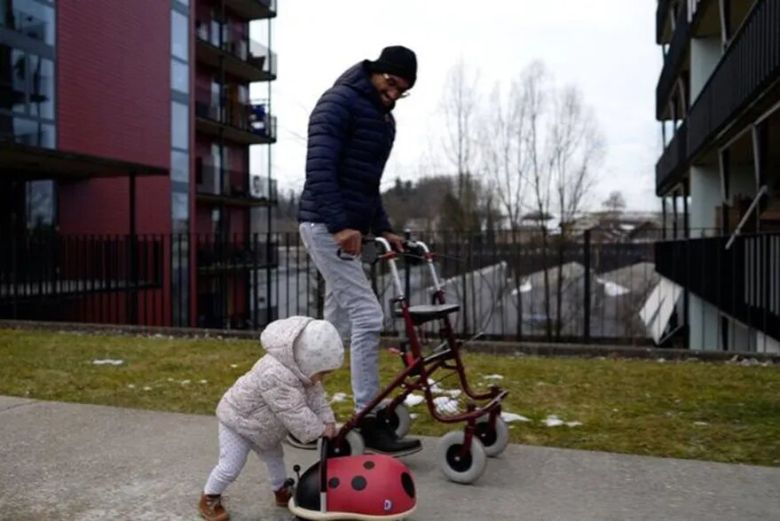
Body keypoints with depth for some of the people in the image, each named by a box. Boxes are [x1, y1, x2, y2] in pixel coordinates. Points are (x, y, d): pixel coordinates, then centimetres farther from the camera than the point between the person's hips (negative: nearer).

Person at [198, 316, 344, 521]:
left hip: (262, 427, 9)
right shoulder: (276, 375, -45)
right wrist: (319, 431, -29)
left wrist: (328, 422, -15)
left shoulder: (300, 369, -14)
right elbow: (294, 414, -40)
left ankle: (282, 492, 37)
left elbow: (315, 396, -5)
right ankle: (208, 499, 16)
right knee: (231, 466, -6)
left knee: (274, 457, 19)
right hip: (237, 421, -9)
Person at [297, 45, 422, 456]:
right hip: (326, 227, -10)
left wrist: (382, 229, 13)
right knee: (367, 316, -13)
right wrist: (339, 223, -27)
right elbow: (320, 168, -20)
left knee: (337, 325, 11)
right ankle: (369, 423, -5)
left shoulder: (384, 120, 19)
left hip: (347, 229, 10)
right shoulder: (339, 102, -8)